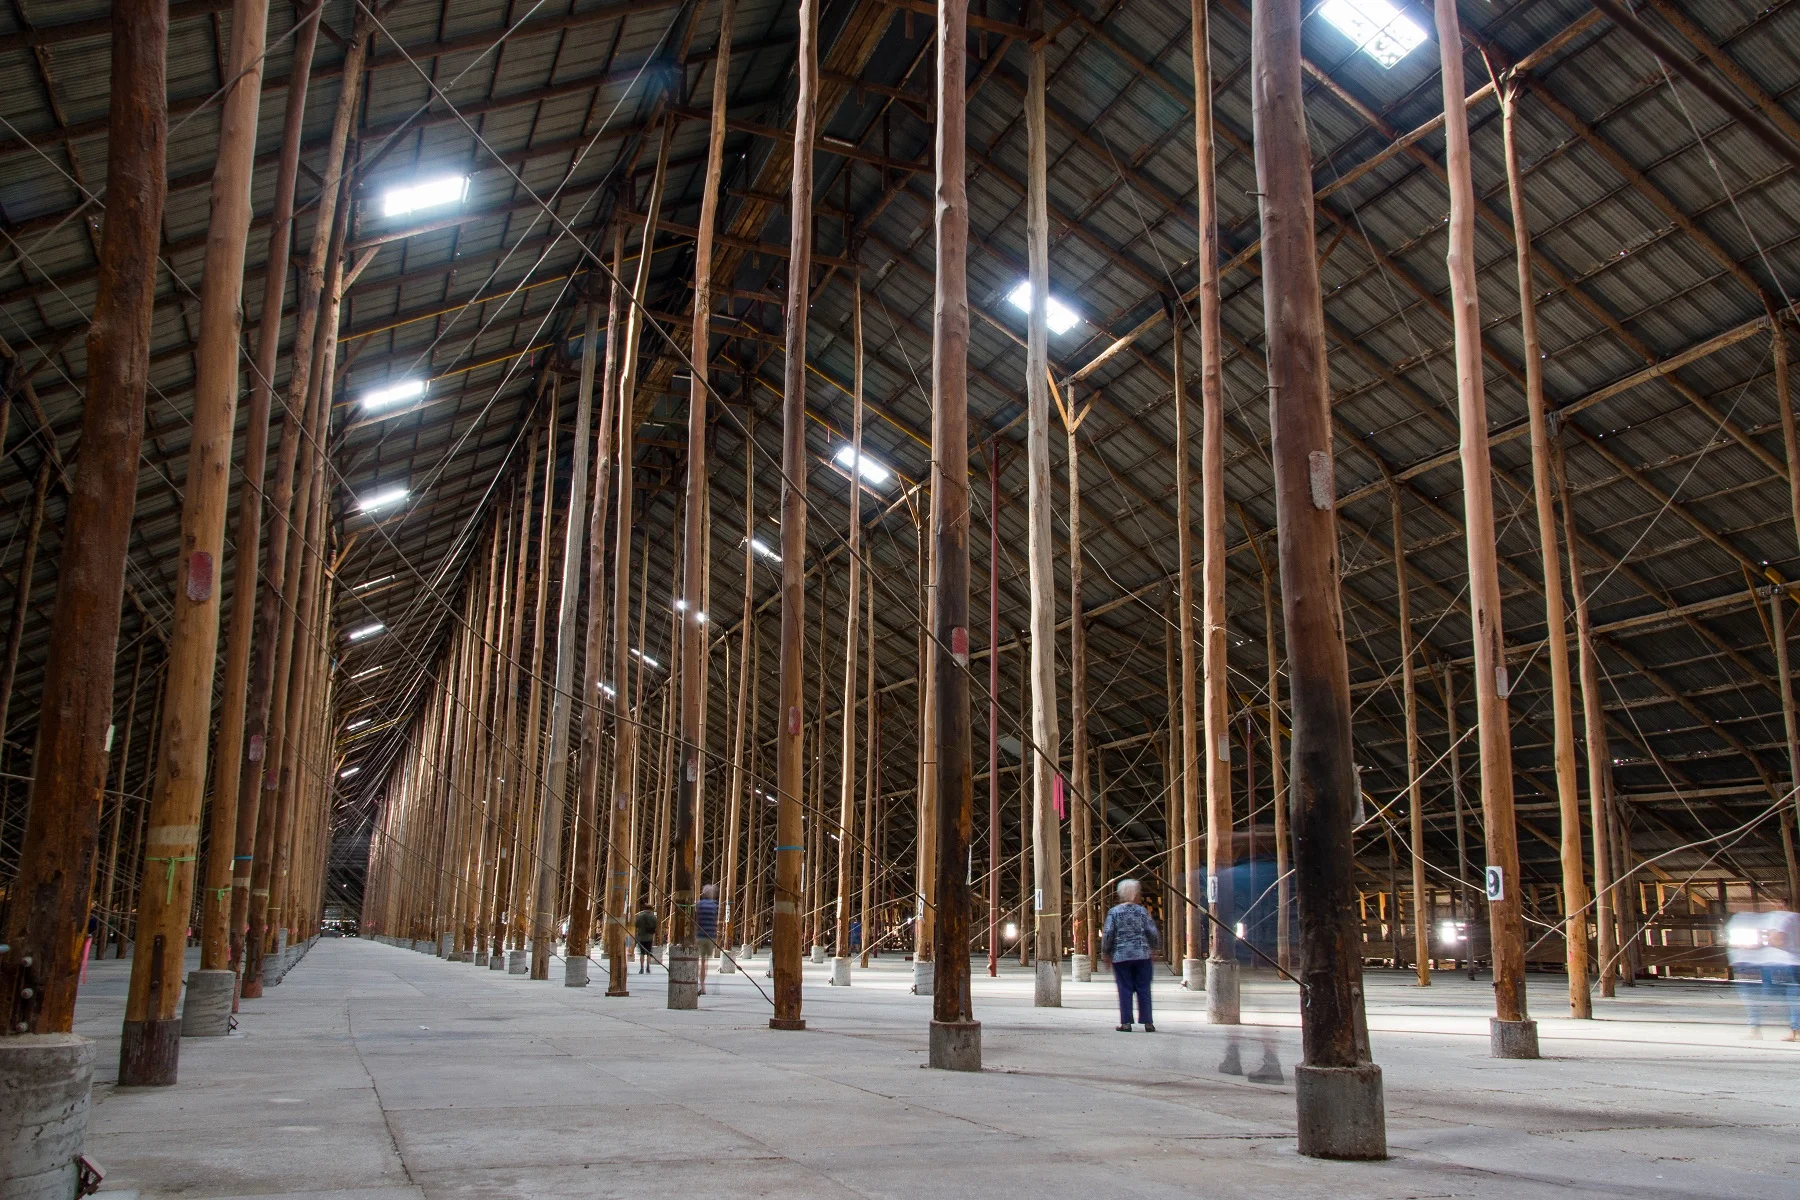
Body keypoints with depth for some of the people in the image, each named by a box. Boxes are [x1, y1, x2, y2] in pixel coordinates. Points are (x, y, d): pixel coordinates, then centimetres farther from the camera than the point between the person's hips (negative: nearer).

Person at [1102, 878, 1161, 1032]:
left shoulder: (1114, 912, -2)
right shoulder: (1142, 911, 2)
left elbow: (1107, 934, -6)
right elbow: (1152, 932, 2)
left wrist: (1106, 952, 5)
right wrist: (1155, 947, 19)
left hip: (1121, 956, -1)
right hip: (1142, 955, 1)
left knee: (1125, 989, 3)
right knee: (1143, 989, 6)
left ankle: (1126, 1022, 2)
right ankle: (1148, 1022, 6)